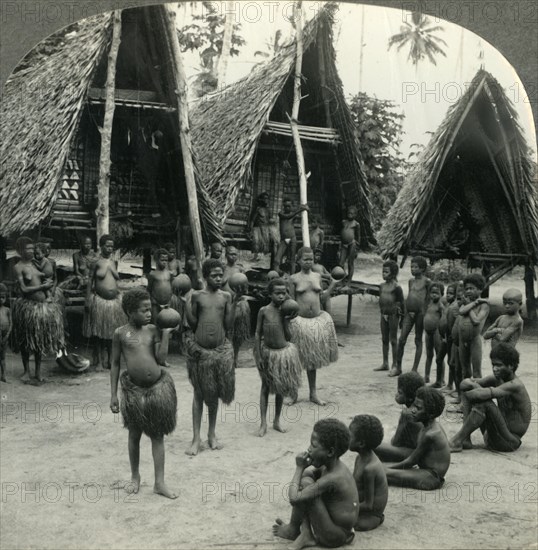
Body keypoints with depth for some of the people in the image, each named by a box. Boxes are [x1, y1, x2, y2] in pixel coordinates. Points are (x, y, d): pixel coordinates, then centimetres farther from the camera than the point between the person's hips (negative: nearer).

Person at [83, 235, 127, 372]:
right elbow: (90, 281, -3)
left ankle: (110, 360, 19)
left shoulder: (114, 262, 10)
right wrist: (88, 300, -9)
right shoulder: (96, 262, -3)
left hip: (115, 300, 4)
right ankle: (100, 362, 10)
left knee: (112, 332, 7)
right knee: (99, 333, 2)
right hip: (99, 299, -4)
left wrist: (120, 296, 15)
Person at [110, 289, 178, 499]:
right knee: (134, 434, 13)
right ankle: (135, 477, 33)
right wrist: (113, 395, 1)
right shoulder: (121, 333, -3)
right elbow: (115, 364, 2)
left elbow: (161, 358, -6)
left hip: (158, 386, 1)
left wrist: (166, 333, -8)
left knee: (157, 435, 7)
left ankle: (160, 483, 14)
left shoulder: (153, 330, 1)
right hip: (133, 388, -1)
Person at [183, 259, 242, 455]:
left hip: (221, 349, 2)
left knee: (214, 393, 11)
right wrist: (187, 305, -10)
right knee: (199, 393, 5)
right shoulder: (197, 295, 0)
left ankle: (212, 434, 24)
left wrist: (234, 303, -6)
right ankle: (196, 438, 11)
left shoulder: (226, 296, 4)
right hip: (199, 349, -2)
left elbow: (228, 326, 0)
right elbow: (192, 324, 1)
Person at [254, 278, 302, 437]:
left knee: (280, 388, 13)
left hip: (284, 352, 3)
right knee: (266, 387, 6)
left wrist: (286, 320, -18)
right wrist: (258, 356, -9)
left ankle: (277, 421, 27)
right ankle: (263, 423, 12)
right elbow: (258, 333, -6)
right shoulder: (264, 311, -11)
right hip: (267, 352, -3)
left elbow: (288, 337, -5)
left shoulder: (286, 311, -5)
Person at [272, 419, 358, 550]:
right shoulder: (335, 465, -1)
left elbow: (294, 499, -31)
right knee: (305, 477, 7)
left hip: (335, 537, -9)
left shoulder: (332, 479, -29)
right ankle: (306, 534, 4)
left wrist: (300, 467, -19)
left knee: (305, 484, -21)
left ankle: (293, 530, 4)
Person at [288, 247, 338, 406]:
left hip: (317, 320, 4)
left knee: (312, 357, 12)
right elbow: (291, 301, -1)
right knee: (297, 358, 2)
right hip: (300, 320, -4)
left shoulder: (317, 276, 8)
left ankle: (313, 394, 21)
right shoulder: (294, 278, -3)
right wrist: (289, 319, -8)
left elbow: (321, 296, 14)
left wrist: (333, 284, 9)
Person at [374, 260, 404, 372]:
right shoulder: (382, 286, 8)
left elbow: (401, 302, -8)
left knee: (393, 340, -1)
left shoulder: (396, 287, -11)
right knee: (384, 339, 11)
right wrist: (382, 312, 9)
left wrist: (402, 316, -6)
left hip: (393, 314, -7)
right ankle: (385, 363, 20)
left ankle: (395, 365, 7)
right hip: (384, 314, 7)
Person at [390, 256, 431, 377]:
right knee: (401, 339, 1)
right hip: (409, 313, 5)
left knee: (418, 340, 5)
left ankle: (414, 370, 12)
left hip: (420, 313, -5)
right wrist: (406, 311, 15)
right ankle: (398, 368, 11)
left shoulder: (427, 282, -4)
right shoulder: (411, 281, 14)